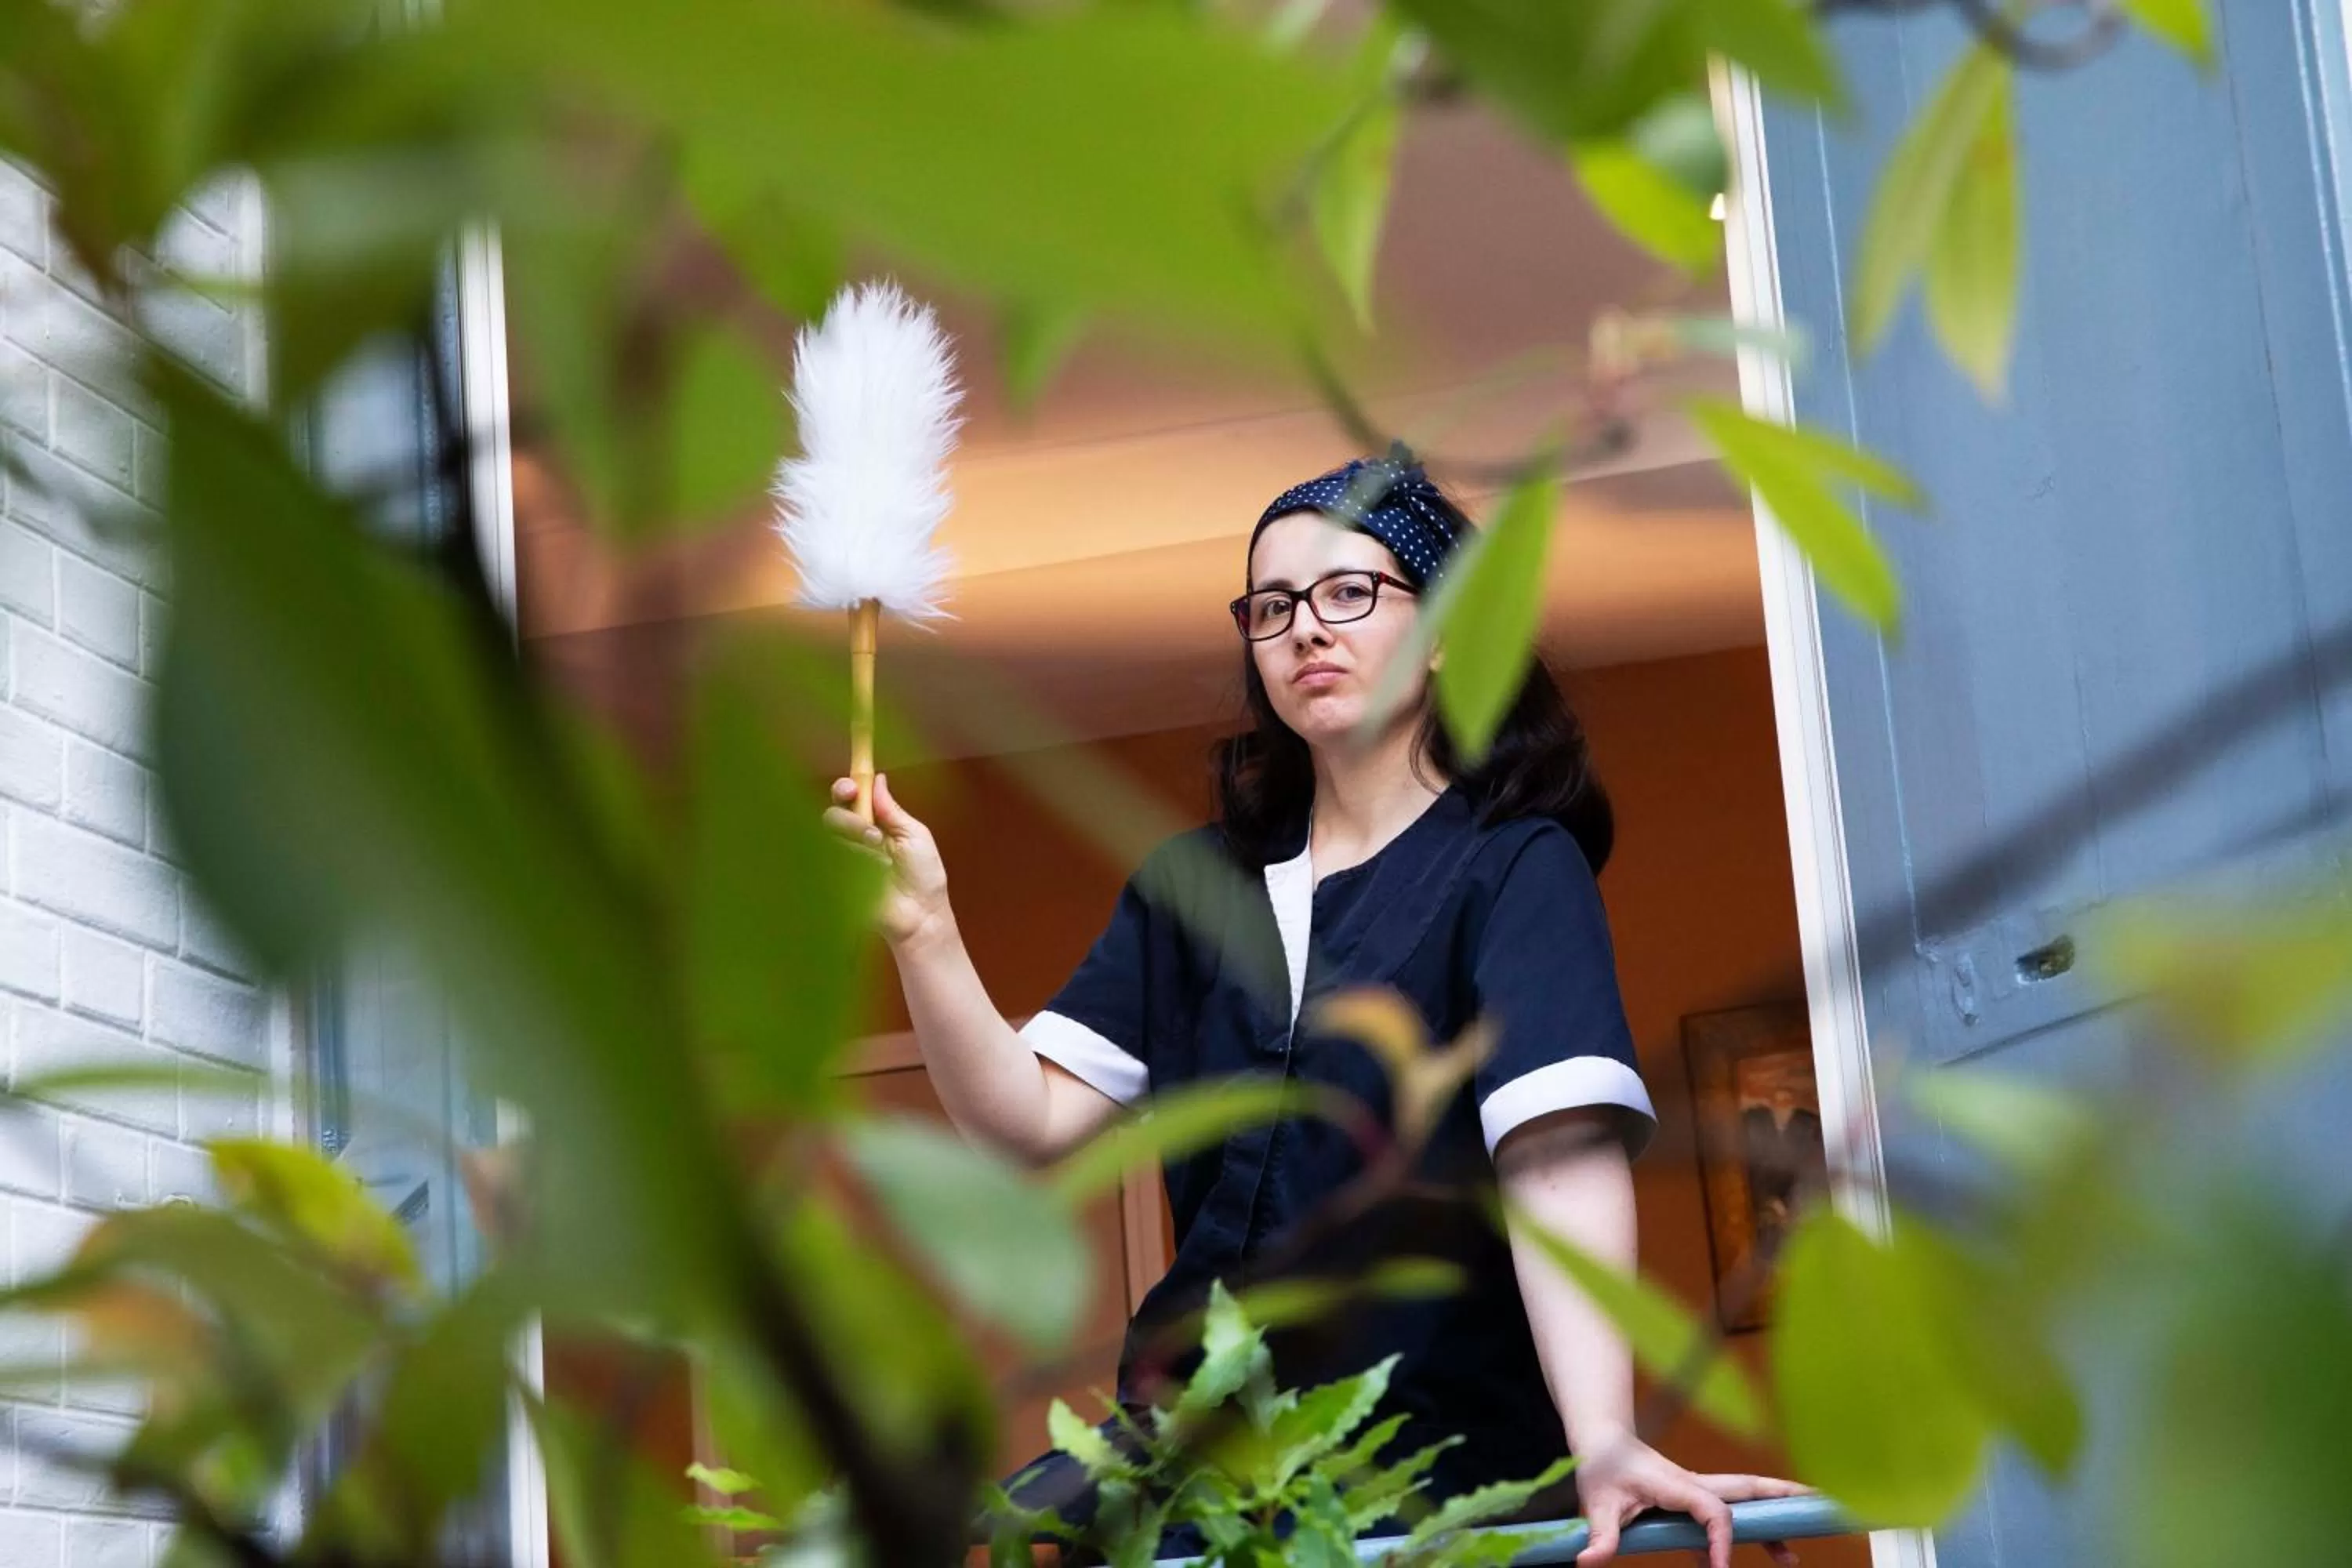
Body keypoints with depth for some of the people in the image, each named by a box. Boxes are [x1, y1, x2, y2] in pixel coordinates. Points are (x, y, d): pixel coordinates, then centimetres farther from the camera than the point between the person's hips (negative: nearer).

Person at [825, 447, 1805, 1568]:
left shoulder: (1510, 866, -3)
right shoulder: (1193, 885, 15)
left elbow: (1561, 1149, -20)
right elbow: (1034, 1120, 5)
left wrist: (1603, 1441, -34)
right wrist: (922, 931, -12)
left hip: (1440, 1450, -5)